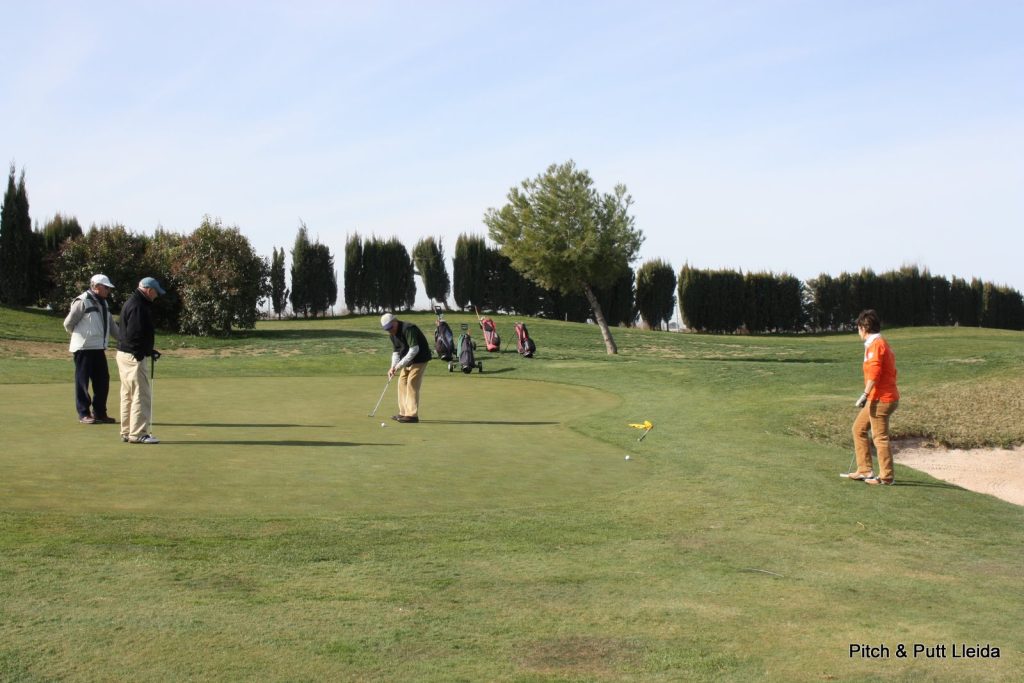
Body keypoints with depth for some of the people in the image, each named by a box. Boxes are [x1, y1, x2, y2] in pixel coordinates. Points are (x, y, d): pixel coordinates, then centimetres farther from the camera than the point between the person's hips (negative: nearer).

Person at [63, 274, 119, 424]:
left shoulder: (103, 303, 16)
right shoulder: (82, 301, -12)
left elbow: (111, 325, 21)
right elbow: (68, 324, -9)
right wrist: (80, 336, 7)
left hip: (99, 348, 8)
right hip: (84, 348, -8)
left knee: (102, 380, 9)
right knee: (82, 381, -1)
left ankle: (100, 413, 18)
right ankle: (84, 414, 5)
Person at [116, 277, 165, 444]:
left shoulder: (133, 303, 16)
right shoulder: (138, 306, -17)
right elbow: (134, 334, -24)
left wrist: (149, 350, 12)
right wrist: (149, 351, -14)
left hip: (125, 354, 11)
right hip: (133, 356, -11)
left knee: (128, 395, 15)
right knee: (141, 394, -7)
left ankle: (127, 432, 21)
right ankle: (138, 433, -6)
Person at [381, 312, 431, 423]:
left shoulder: (408, 329, -24)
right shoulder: (393, 334, 6)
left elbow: (414, 349, -28)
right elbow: (396, 351, 14)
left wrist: (400, 365, -26)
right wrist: (393, 367, -2)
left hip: (419, 359, -10)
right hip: (408, 361, 10)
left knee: (412, 384, -13)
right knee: (402, 383, 9)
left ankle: (412, 415, -11)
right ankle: (404, 413, 16)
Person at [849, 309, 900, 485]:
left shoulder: (875, 345, -13)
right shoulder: (883, 344, 17)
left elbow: (874, 373, -23)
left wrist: (865, 395, -24)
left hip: (880, 399, -10)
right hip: (878, 398, 10)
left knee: (880, 437, -4)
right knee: (859, 428, 16)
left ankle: (885, 477, 2)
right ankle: (864, 470, 18)